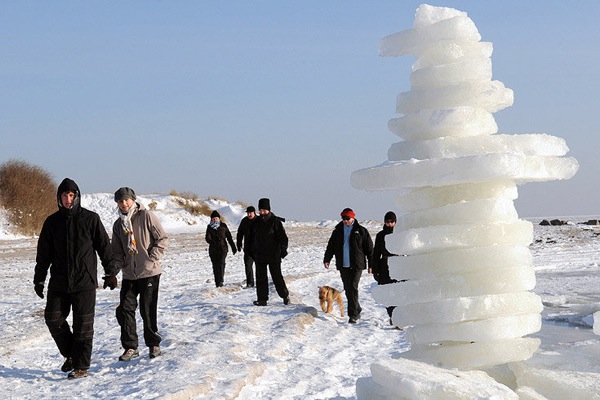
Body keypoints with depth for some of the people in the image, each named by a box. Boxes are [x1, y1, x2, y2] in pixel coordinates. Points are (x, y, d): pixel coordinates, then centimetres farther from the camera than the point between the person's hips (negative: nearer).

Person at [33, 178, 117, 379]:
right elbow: (44, 253, 10)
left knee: (83, 324, -1)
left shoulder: (90, 219, -2)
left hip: (85, 281, -3)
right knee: (53, 318, 1)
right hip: (58, 282, 3)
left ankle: (81, 366, 7)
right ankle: (70, 354, 22)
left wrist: (111, 272, 3)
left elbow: (104, 247, 3)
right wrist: (39, 279, 8)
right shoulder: (52, 222, 6)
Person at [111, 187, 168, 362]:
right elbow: (117, 251, 15)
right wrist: (114, 268, -2)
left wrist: (152, 258, -15)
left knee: (148, 310, -1)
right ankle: (130, 347, 10)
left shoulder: (146, 216, -6)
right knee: (125, 309, -1)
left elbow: (163, 239, -6)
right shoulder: (119, 224, 11)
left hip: (149, 272, -5)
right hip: (129, 274, 5)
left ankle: (153, 344, 16)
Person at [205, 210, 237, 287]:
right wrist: (211, 241, -24)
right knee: (215, 265, 5)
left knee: (221, 263, -19)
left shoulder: (223, 226, 4)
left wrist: (233, 247, 9)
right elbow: (208, 238, 0)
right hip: (213, 249, 2)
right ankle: (217, 283, 13)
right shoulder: (209, 227, 7)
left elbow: (229, 237, 8)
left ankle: (221, 280, -26)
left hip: (222, 247, -2)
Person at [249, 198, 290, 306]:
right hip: (259, 255, 5)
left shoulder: (275, 221, -8)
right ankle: (262, 299, 8)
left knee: (277, 276, 0)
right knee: (260, 277, 4)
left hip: (274, 255, -5)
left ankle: (285, 295, 16)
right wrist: (252, 251, 13)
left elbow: (283, 236, -7)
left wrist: (283, 249, -15)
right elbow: (252, 238, 16)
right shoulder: (256, 222, 7)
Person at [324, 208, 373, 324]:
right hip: (343, 266, 4)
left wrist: (371, 264, 0)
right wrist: (327, 259, -1)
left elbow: (369, 248, 2)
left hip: (357, 265, -4)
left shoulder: (361, 231, -1)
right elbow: (331, 246, 13)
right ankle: (357, 310, 24)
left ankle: (353, 314, -11)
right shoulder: (338, 231, 10)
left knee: (353, 288, -13)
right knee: (348, 289, 8)